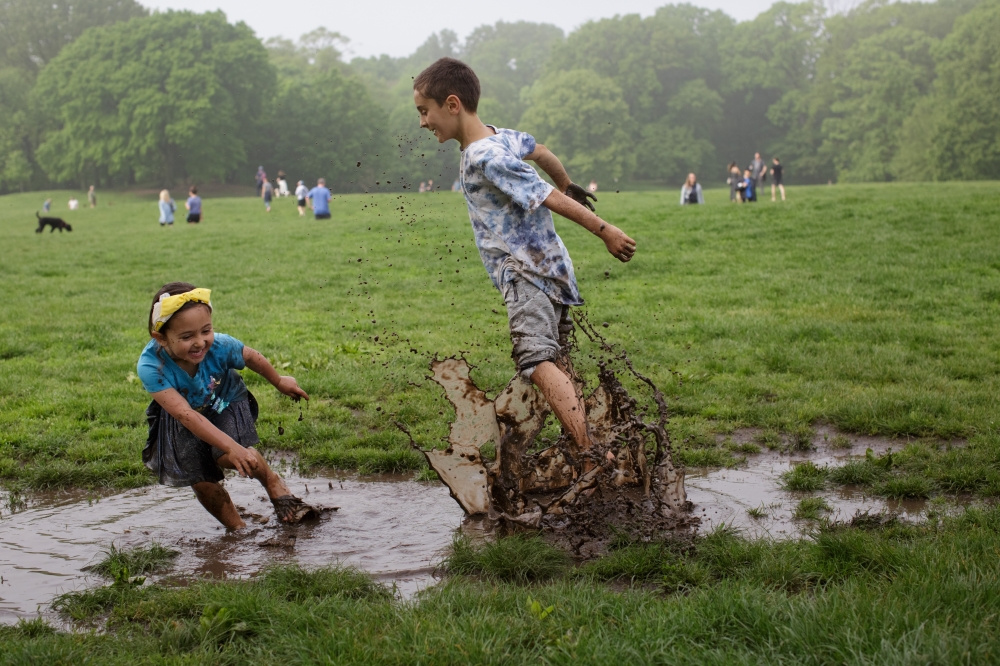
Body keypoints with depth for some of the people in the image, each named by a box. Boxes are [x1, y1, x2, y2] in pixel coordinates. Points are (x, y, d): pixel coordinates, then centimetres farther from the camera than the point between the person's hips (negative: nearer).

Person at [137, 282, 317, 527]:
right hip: (184, 425, 0)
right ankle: (238, 529, 21)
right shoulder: (150, 367, -39)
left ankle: (274, 483, 6)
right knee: (201, 482, -1)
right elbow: (186, 414, -43)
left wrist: (279, 382, 10)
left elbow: (252, 358, -9)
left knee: (229, 458, -22)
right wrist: (231, 446, -50)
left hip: (225, 405, 0)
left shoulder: (220, 346, -34)